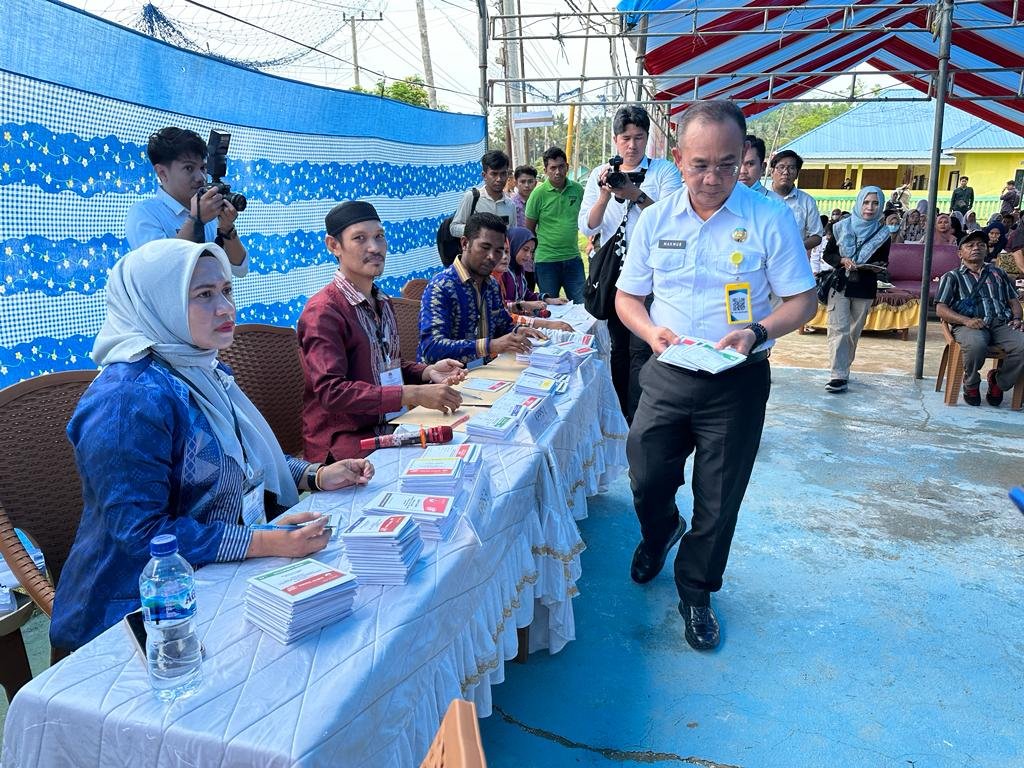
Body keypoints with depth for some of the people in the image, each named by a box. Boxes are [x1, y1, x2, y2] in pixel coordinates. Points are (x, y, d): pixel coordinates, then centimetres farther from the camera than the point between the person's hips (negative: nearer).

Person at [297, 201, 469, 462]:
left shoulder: (382, 303, 15)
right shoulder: (323, 312, -15)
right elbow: (331, 391, -23)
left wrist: (428, 372, 2)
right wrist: (413, 394, -28)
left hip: (388, 427, 8)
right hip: (343, 441, -8)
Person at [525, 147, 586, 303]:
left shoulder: (577, 189, 1)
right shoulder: (539, 193, -8)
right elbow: (529, 229, 0)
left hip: (573, 258, 3)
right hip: (546, 260, -3)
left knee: (582, 304, 6)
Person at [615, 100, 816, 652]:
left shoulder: (770, 220, -8)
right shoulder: (654, 220, 1)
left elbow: (803, 300, -5)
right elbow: (626, 297, 7)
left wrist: (757, 331, -24)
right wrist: (652, 331, -14)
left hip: (738, 383, -2)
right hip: (667, 375, 3)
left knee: (718, 502, 8)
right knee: (647, 480, 10)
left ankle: (695, 593, 32)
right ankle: (661, 530, 46)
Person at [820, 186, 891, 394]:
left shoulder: (883, 234, 4)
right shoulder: (842, 227, 0)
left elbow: (884, 261, 10)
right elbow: (827, 254, 3)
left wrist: (879, 267, -13)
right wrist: (843, 260, -15)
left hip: (865, 289, 2)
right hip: (840, 284, -2)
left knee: (854, 332, 9)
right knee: (838, 329, -11)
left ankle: (843, 368, 24)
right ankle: (839, 376, -13)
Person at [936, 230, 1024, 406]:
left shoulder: (998, 273, 29)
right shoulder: (952, 277, 15)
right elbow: (940, 309, 3)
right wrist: (966, 320, -14)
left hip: (1002, 324, 4)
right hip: (969, 325, -3)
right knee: (976, 345, -40)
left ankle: (999, 382, -1)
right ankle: (971, 385, -9)